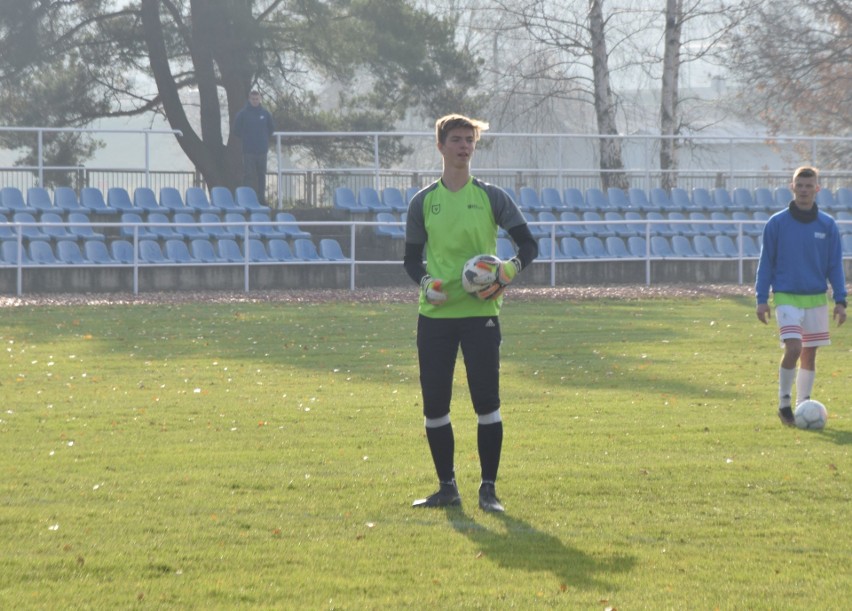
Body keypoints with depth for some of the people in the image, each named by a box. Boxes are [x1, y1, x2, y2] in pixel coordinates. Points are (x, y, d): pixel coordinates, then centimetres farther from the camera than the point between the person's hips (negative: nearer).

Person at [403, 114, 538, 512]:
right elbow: (411, 257, 12)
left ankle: (488, 488, 3)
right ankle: (447, 487, 15)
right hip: (435, 314, 2)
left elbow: (528, 244, 3)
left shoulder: (491, 197, 3)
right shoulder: (423, 202, 7)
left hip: (480, 311, -2)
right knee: (434, 404, 2)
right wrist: (425, 282, -9)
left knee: (486, 402, -6)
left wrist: (512, 267, -18)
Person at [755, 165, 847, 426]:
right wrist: (762, 299, -1)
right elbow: (766, 263, 3)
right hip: (787, 297, -3)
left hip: (817, 298, 3)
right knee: (793, 348, -16)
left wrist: (840, 300, 1)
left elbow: (835, 265, 8)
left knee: (810, 353, 6)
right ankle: (784, 403, 0)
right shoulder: (776, 224, -1)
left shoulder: (827, 225, 4)